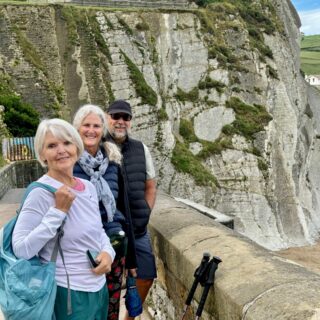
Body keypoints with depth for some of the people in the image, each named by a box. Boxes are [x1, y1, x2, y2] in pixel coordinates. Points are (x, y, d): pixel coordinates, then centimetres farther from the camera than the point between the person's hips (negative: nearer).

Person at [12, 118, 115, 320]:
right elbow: (21, 249, -22)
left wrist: (107, 251, -7)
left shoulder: (89, 187, 1)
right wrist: (58, 211, -25)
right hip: (67, 293, -6)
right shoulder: (41, 193, -18)